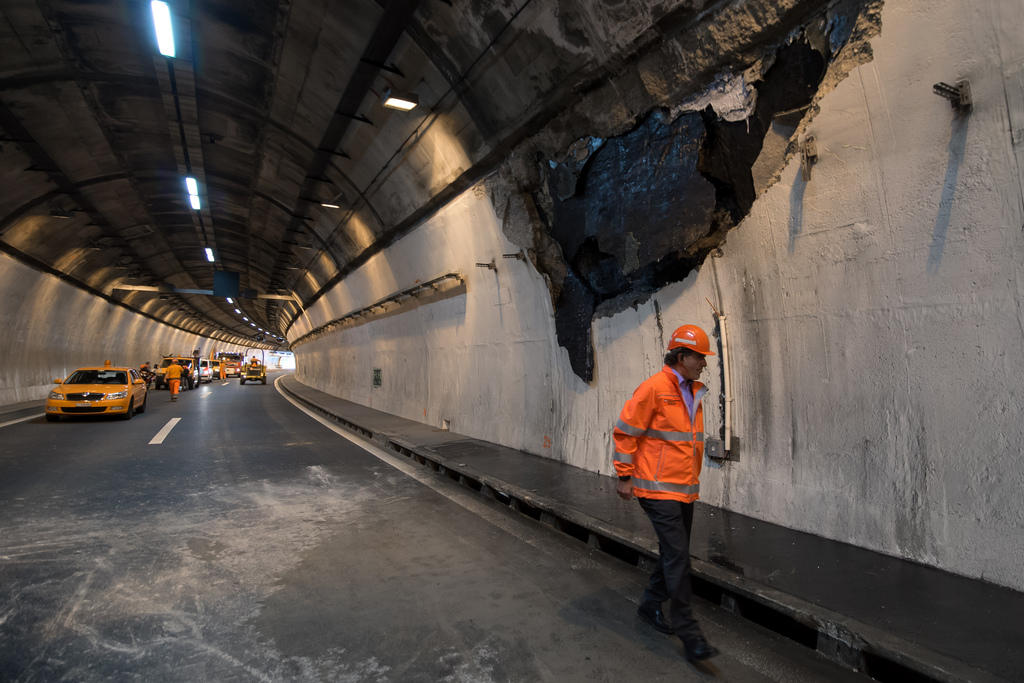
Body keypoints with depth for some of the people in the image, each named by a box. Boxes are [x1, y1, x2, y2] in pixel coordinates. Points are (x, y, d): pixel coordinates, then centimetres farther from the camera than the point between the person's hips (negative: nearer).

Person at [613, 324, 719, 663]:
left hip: (684, 489, 9)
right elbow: (625, 431, -13)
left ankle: (651, 605, 35)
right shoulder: (654, 388, -15)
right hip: (659, 489, -9)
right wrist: (624, 476, -12)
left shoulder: (694, 392, 11)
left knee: (675, 554, 17)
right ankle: (688, 633, 8)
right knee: (677, 556, -5)